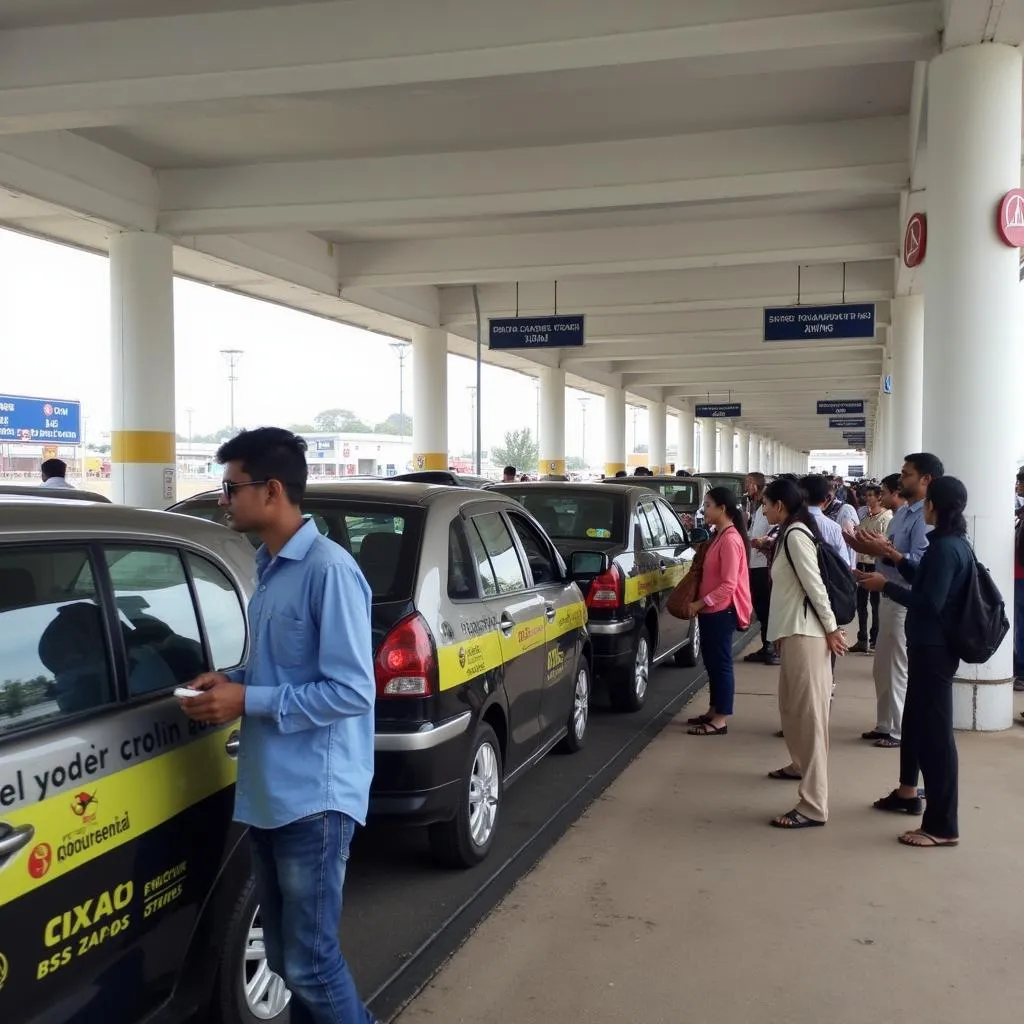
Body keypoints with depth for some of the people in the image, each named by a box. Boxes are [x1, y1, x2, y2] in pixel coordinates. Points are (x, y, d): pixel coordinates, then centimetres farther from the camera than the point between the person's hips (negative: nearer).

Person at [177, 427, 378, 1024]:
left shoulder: (329, 569, -17)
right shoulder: (270, 566, 12)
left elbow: (352, 691, -20)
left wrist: (249, 701, -17)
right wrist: (233, 680, 3)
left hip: (315, 797, -9)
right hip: (268, 793, 9)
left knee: (310, 960, -2)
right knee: (284, 954, 17)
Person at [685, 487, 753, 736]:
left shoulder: (730, 539, -18)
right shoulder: (720, 536, 13)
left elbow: (728, 585, -21)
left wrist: (701, 603, -18)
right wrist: (701, 603, 12)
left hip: (721, 611, -10)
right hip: (712, 610, 10)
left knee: (721, 663, -4)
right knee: (711, 661, 15)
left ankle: (721, 720, 1)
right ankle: (714, 711, 25)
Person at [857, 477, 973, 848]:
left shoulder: (945, 548, -22)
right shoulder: (952, 544, 10)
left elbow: (929, 603, -26)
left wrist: (885, 586, -17)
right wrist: (896, 558, 19)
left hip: (934, 649, -11)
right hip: (930, 646, 11)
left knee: (935, 730, -6)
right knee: (915, 719, 24)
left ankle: (943, 826, 0)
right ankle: (908, 792, 41)